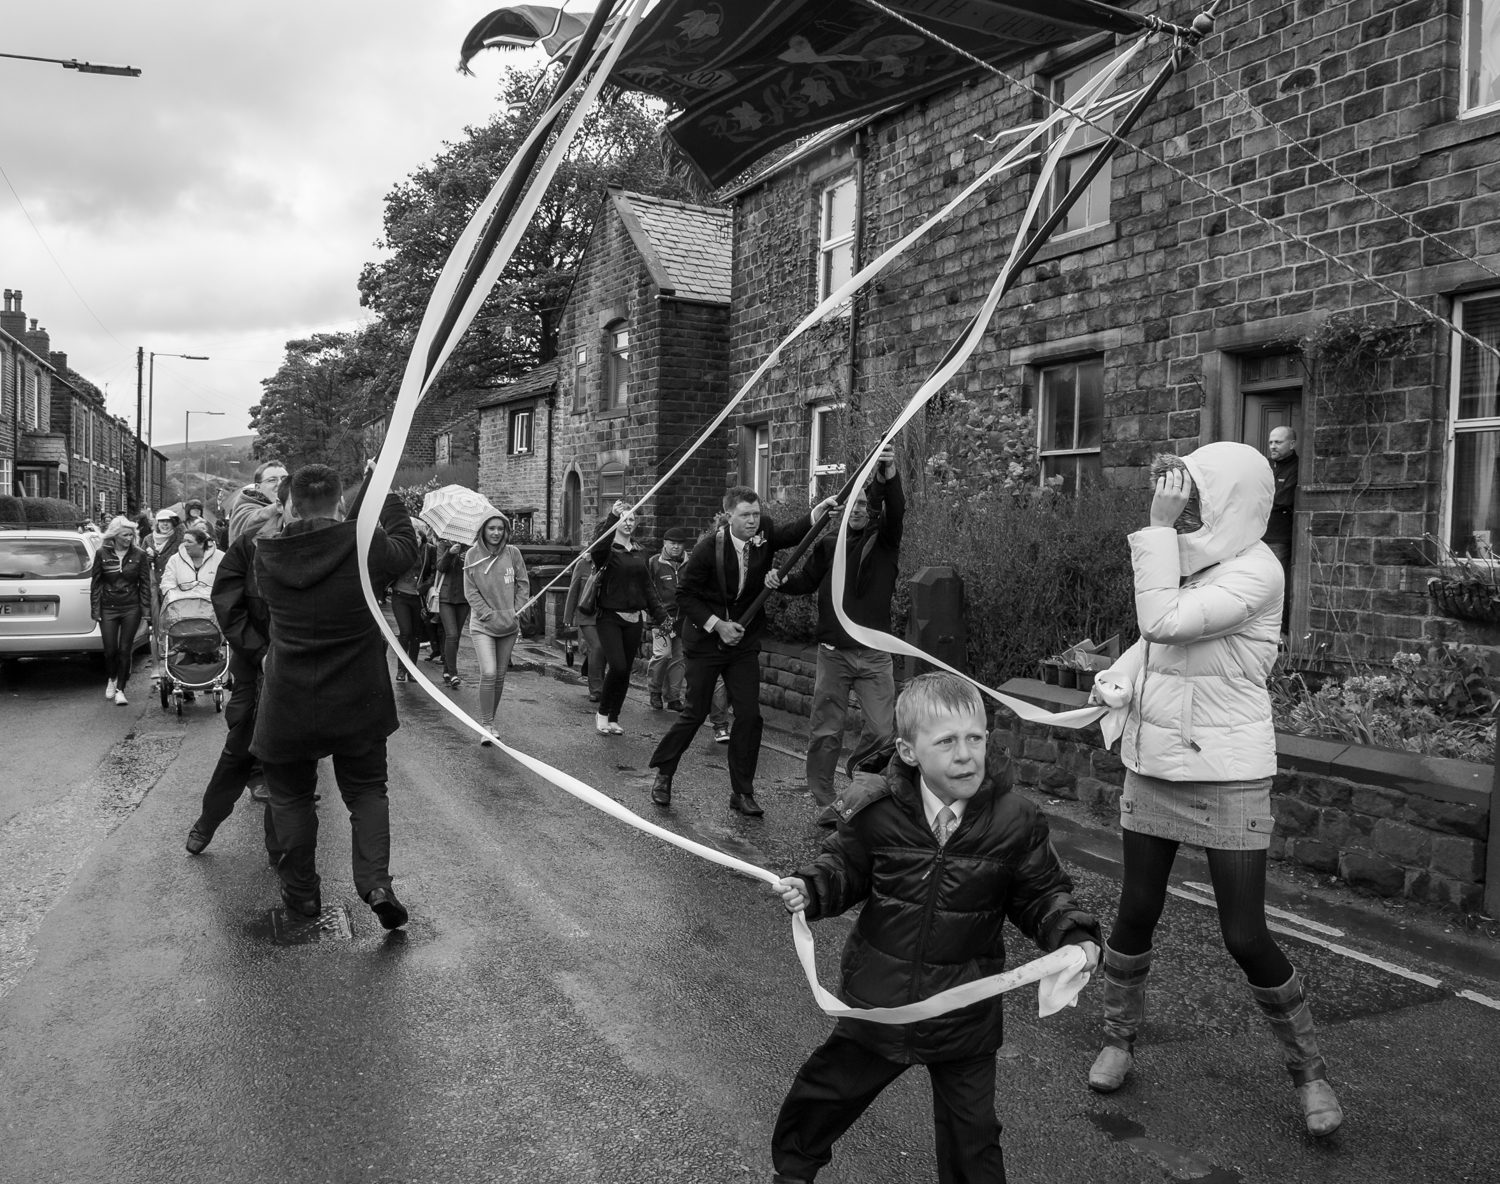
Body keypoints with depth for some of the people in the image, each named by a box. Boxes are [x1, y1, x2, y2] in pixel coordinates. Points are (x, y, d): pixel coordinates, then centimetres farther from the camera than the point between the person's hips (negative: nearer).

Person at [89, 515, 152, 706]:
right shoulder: (102, 554, 1)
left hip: (131, 609, 0)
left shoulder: (139, 555, 0)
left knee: (125, 650, 0)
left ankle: (120, 689, 9)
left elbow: (145, 584, 4)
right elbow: (95, 583, 5)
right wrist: (95, 609, 0)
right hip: (108, 609, 1)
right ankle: (111, 679, 31)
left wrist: (145, 609, -2)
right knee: (110, 650, 2)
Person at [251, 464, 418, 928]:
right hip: (357, 700, -1)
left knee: (292, 795, 19)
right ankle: (376, 883, -1)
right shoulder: (364, 546, -15)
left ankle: (302, 891, 27)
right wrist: (384, 491, 18)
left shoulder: (267, 555, -8)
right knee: (367, 790, 15)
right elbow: (405, 547, 5)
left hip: (289, 705, 1)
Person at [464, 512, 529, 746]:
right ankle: (486, 725, -5)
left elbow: (523, 583, 5)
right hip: (482, 625, -2)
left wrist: (517, 610, -5)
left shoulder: (512, 552, 0)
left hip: (509, 624, 3)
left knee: (500, 676, 10)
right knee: (488, 673, -16)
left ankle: (491, 720, 26)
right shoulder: (472, 555, -4)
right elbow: (470, 590, -3)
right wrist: (488, 614, -11)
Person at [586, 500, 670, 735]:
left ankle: (613, 718, 19)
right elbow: (598, 549, -29)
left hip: (634, 619, 5)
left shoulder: (639, 554, 14)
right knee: (617, 666, -16)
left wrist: (660, 615, 11)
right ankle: (602, 713, 4)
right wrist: (613, 517, -37)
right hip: (610, 617, -5)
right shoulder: (608, 550, -3)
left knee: (626, 671, 6)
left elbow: (647, 587, 17)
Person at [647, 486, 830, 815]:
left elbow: (792, 532, -22)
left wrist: (817, 515, -41)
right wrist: (717, 625, -16)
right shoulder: (708, 550, -16)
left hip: (744, 642, 4)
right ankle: (662, 775, 24)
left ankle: (742, 792, 12)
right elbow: (684, 594, -9)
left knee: (749, 715, -1)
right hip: (705, 641, -4)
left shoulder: (765, 535, -5)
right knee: (695, 713, 3)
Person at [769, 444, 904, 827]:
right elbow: (806, 581, 7)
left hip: (874, 653, -1)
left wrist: (889, 479, -37)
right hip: (833, 652, 1)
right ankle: (825, 802, 18)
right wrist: (781, 582, -15)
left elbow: (896, 511, -18)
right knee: (825, 732, 5)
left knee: (881, 731, -2)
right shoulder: (828, 545, 6)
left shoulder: (884, 541, 0)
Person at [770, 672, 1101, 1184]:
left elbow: (1043, 894, -2)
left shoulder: (1014, 821, -15)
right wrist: (809, 889, -17)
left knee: (971, 1133, 14)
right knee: (825, 1092, 21)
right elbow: (846, 867, 1)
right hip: (878, 1001, 1)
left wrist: (1075, 936, -18)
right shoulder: (876, 810, -16)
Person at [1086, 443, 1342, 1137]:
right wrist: (1118, 680, -2)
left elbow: (1165, 621, -29)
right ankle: (1118, 1038, 33)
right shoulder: (1184, 555, 2)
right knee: (1136, 913, 13)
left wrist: (1159, 527, -24)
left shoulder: (1254, 571, -18)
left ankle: (1308, 1067, 25)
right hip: (1152, 765, 6)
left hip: (1227, 777, -6)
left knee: (1246, 937, 1)